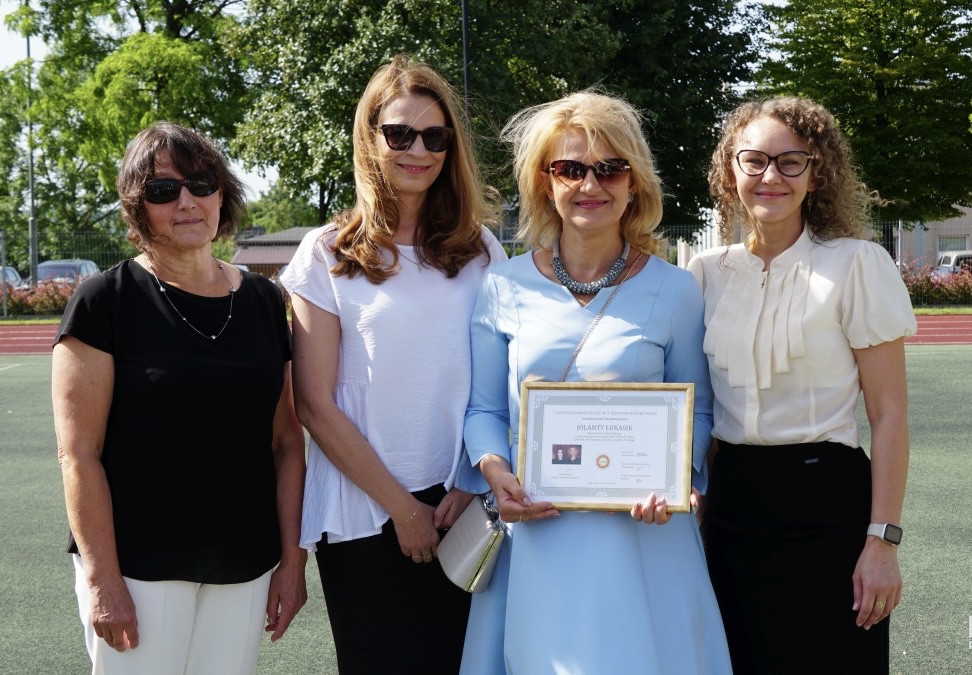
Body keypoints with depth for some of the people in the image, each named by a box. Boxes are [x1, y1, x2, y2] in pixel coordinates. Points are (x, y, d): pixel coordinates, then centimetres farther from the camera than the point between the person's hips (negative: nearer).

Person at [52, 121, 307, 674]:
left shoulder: (265, 303, 6)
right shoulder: (105, 301, -6)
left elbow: (287, 443, 8)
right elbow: (79, 454, -9)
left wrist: (293, 559, 4)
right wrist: (102, 580, -13)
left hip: (245, 567, 4)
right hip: (139, 567, -3)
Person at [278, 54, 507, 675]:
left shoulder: (480, 249, 6)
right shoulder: (328, 255, -3)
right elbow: (316, 404, -6)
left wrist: (474, 486, -6)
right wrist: (401, 506, -8)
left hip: (464, 509, 3)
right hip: (367, 518, -2)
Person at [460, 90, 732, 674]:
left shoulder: (675, 290, 1)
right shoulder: (506, 287, 3)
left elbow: (696, 409, 7)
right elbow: (484, 409, 7)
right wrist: (495, 469, -12)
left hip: (643, 534, -1)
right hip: (534, 534, 1)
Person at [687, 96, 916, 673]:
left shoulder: (856, 264, -8)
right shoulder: (708, 272, 4)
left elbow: (889, 415, -8)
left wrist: (883, 540, -13)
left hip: (826, 501, -4)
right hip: (733, 504, 4)